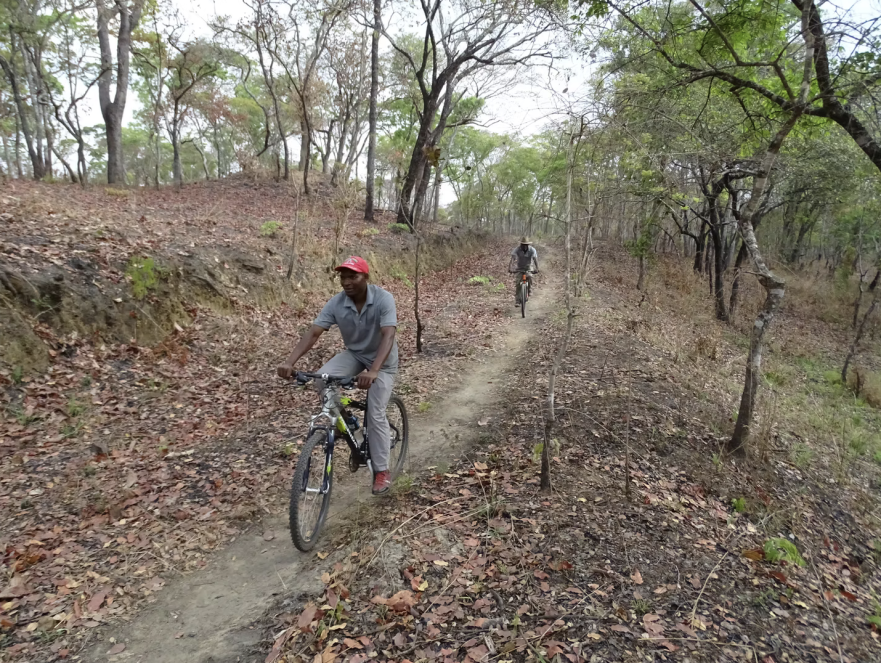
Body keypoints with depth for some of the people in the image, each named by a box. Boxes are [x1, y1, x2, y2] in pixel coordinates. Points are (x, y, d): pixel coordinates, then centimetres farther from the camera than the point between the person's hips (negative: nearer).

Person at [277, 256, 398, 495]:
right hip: (354, 354, 4)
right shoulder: (336, 303, -17)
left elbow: (388, 336, -38)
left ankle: (382, 471, 6)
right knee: (322, 377, -25)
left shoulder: (383, 299, -28)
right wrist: (290, 362, -37)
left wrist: (373, 371, -53)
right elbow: (313, 333, -22)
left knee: (375, 415, -10)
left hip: (382, 361, -3)